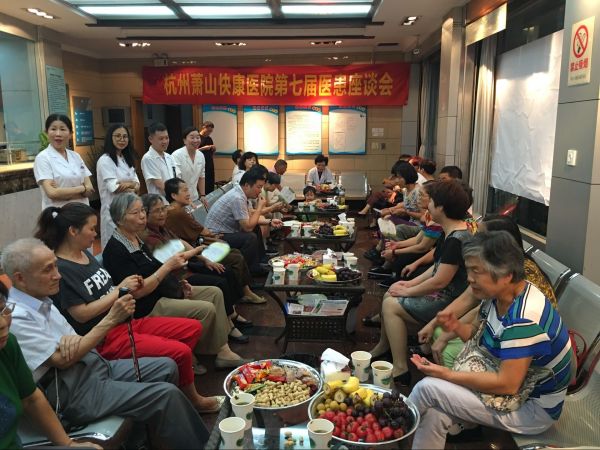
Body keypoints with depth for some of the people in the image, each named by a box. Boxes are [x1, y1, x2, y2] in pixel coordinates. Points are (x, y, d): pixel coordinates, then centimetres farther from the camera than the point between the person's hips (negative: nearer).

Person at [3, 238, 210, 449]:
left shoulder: (42, 302, 8)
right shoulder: (16, 318, -18)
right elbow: (63, 360, -20)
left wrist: (71, 339, -13)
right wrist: (112, 319, -20)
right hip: (74, 393, -9)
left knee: (166, 367, 6)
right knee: (166, 394, -19)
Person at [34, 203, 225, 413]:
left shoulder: (86, 254, 11)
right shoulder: (61, 269, -16)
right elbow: (82, 314, -19)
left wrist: (129, 287, -1)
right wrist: (120, 290, -14)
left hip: (124, 321, 10)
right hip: (104, 339, -10)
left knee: (193, 328, 2)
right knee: (181, 352, -19)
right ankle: (193, 401, 9)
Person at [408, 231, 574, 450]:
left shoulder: (523, 318, -31)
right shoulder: (498, 295, -3)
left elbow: (507, 385, -30)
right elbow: (478, 334, 12)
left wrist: (448, 375, -23)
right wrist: (456, 327, -11)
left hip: (532, 409, -8)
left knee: (428, 388, -16)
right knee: (433, 414, -14)